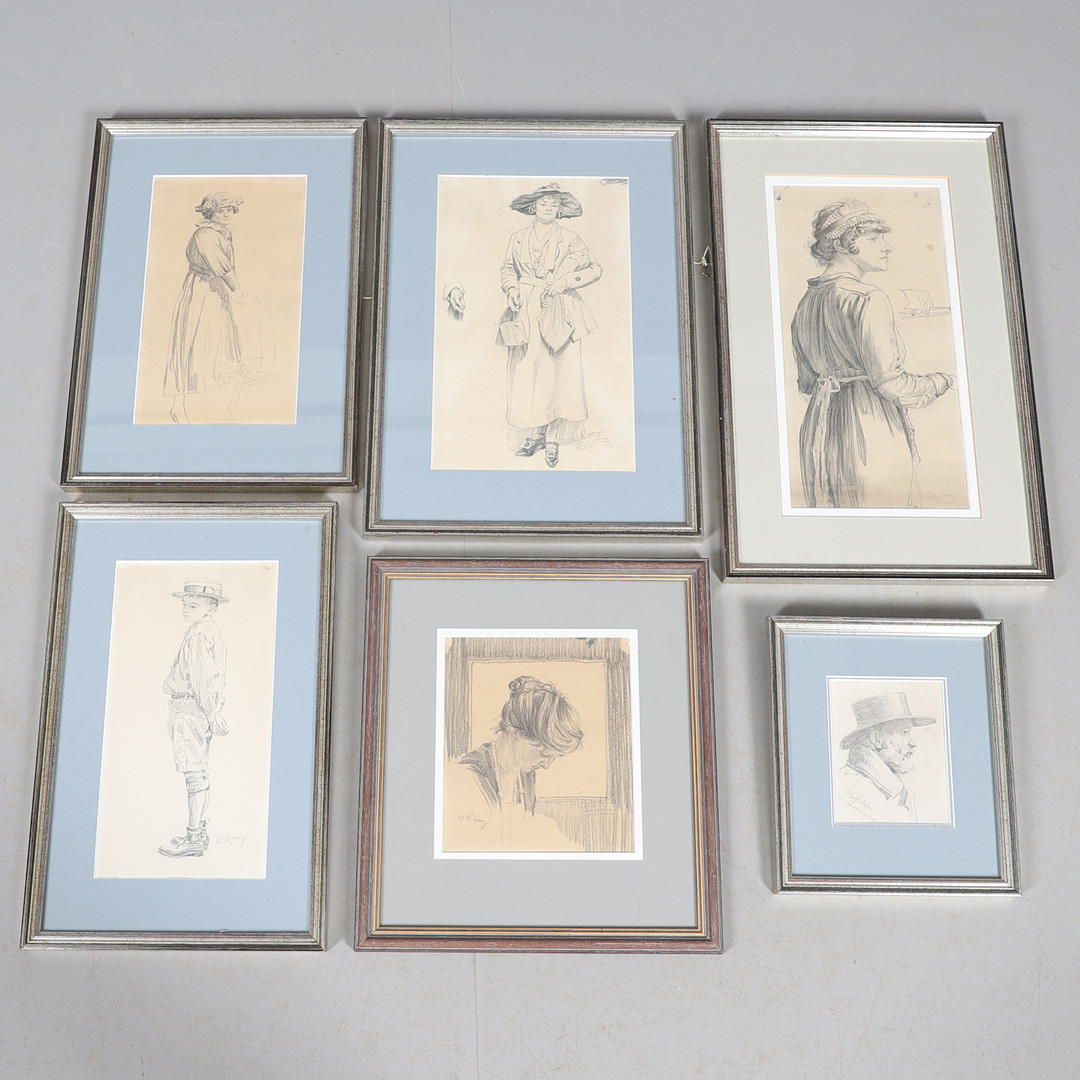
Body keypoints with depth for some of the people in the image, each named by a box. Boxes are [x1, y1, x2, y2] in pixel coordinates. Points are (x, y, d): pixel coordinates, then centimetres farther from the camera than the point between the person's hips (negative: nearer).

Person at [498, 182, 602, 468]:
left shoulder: (569, 239, 5)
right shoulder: (518, 238, 11)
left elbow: (594, 268, 4)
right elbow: (507, 268, 21)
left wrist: (565, 281, -8)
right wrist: (511, 288, 0)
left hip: (557, 313, -2)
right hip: (525, 313, 2)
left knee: (559, 371, -8)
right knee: (525, 372, -3)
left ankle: (553, 439, -4)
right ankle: (530, 434, 5)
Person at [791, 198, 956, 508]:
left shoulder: (806, 302, 11)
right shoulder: (866, 299, -13)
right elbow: (889, 380, -16)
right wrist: (937, 382, 0)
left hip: (820, 432, 8)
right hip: (869, 428, -8)